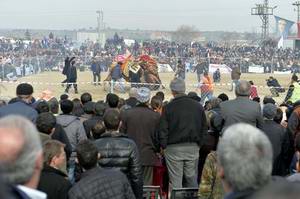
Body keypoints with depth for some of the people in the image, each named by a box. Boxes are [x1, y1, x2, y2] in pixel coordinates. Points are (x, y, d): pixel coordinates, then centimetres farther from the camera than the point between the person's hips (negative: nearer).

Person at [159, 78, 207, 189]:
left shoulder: (168, 108, -8)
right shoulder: (198, 106, 3)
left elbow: (162, 130, -8)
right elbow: (204, 128, 9)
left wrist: (164, 146, 4)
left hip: (174, 149, -3)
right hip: (193, 148, 3)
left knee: (175, 182, 2)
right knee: (192, 179, 12)